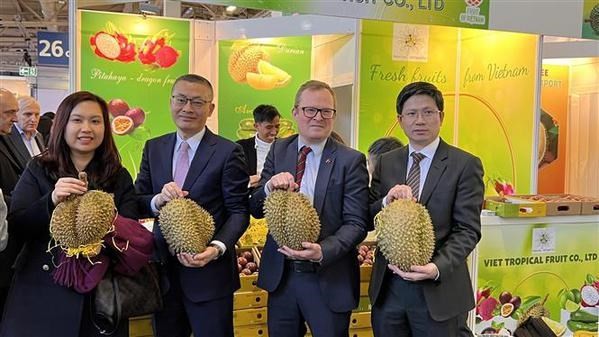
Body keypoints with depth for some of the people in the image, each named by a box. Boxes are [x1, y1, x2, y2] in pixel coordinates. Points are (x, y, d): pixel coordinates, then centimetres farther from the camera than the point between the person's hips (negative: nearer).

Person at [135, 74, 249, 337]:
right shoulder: (153, 148, 7)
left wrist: (217, 248, -26)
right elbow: (136, 201, 5)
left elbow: (239, 211, -10)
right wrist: (157, 201, -17)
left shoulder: (228, 152, -7)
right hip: (163, 270, 4)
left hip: (210, 271, -4)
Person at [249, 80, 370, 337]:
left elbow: (356, 223, -10)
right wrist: (270, 186, -18)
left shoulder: (351, 160, -8)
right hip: (280, 275, 3)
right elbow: (255, 210, 3)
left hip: (328, 279, -3)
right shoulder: (278, 150, 3)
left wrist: (323, 251, -26)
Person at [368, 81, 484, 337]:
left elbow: (467, 229, -9)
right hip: (387, 287, 3)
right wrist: (386, 202, -14)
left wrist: (437, 267, -24)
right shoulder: (386, 162, 7)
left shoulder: (465, 165, -4)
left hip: (438, 290, -3)